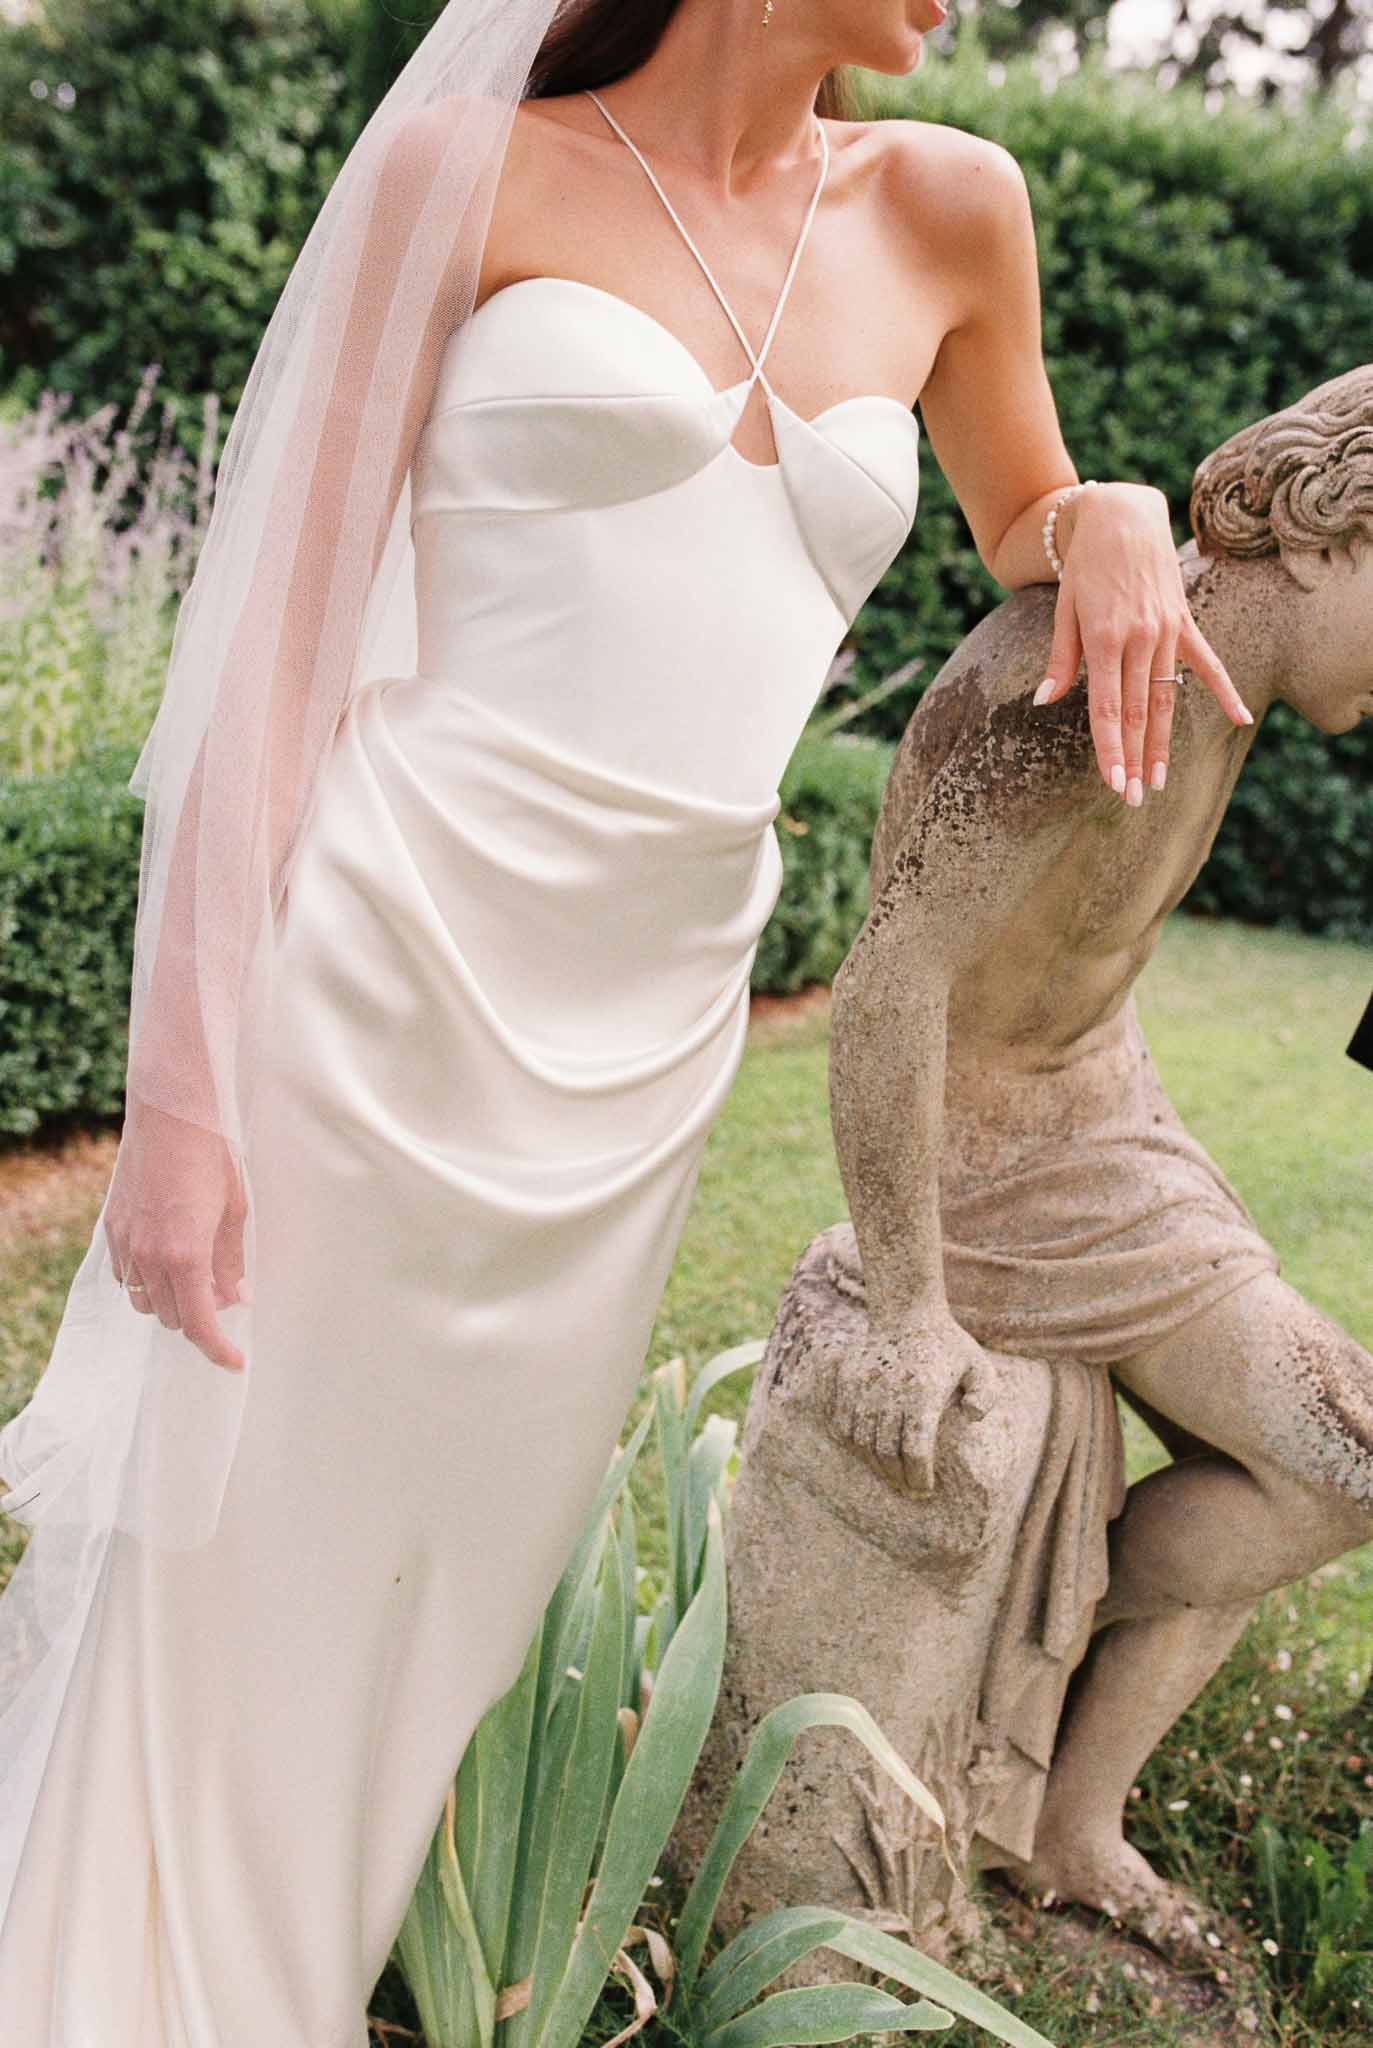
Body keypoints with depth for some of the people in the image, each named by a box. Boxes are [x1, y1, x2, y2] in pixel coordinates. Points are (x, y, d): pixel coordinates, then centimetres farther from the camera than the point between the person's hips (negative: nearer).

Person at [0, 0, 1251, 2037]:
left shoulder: (948, 211, 12)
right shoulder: (472, 168, 1)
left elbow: (1020, 524, 29)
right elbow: (277, 641, -3)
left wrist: (1113, 519, 4)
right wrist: (180, 1089, -10)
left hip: (646, 1038, 4)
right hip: (385, 972, -4)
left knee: (456, 1593, 15)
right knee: (228, 1596, 3)